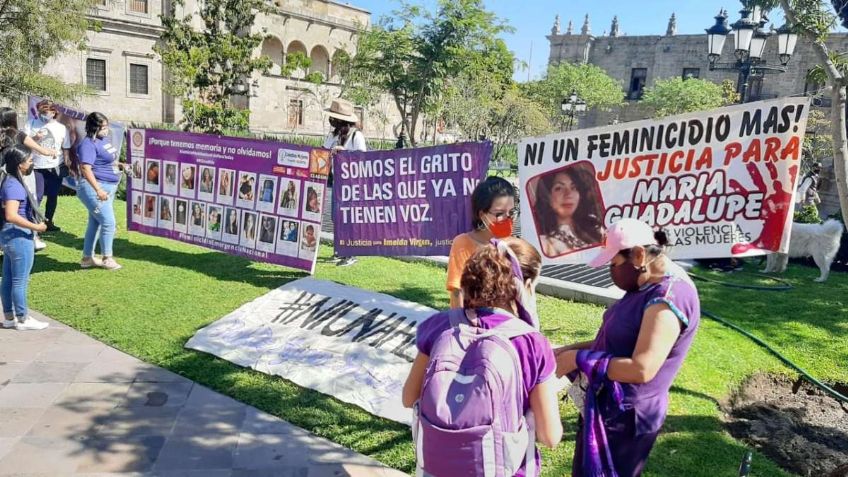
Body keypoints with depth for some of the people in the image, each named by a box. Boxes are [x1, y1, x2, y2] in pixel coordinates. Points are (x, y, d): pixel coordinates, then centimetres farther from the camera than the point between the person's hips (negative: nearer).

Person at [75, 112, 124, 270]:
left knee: (95, 223, 14)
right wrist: (98, 190, -30)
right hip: (94, 188, -10)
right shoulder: (88, 144, -17)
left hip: (108, 187, 10)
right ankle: (107, 258, 7)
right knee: (109, 223, -7)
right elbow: (85, 168, -25)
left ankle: (87, 258, 23)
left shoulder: (101, 140, 11)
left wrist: (120, 164, 14)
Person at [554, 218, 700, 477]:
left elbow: (642, 369, -30)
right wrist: (571, 349, 3)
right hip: (609, 407, 9)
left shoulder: (669, 296, -26)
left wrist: (579, 359, -22)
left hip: (626, 416, -9)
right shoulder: (647, 285, 5)